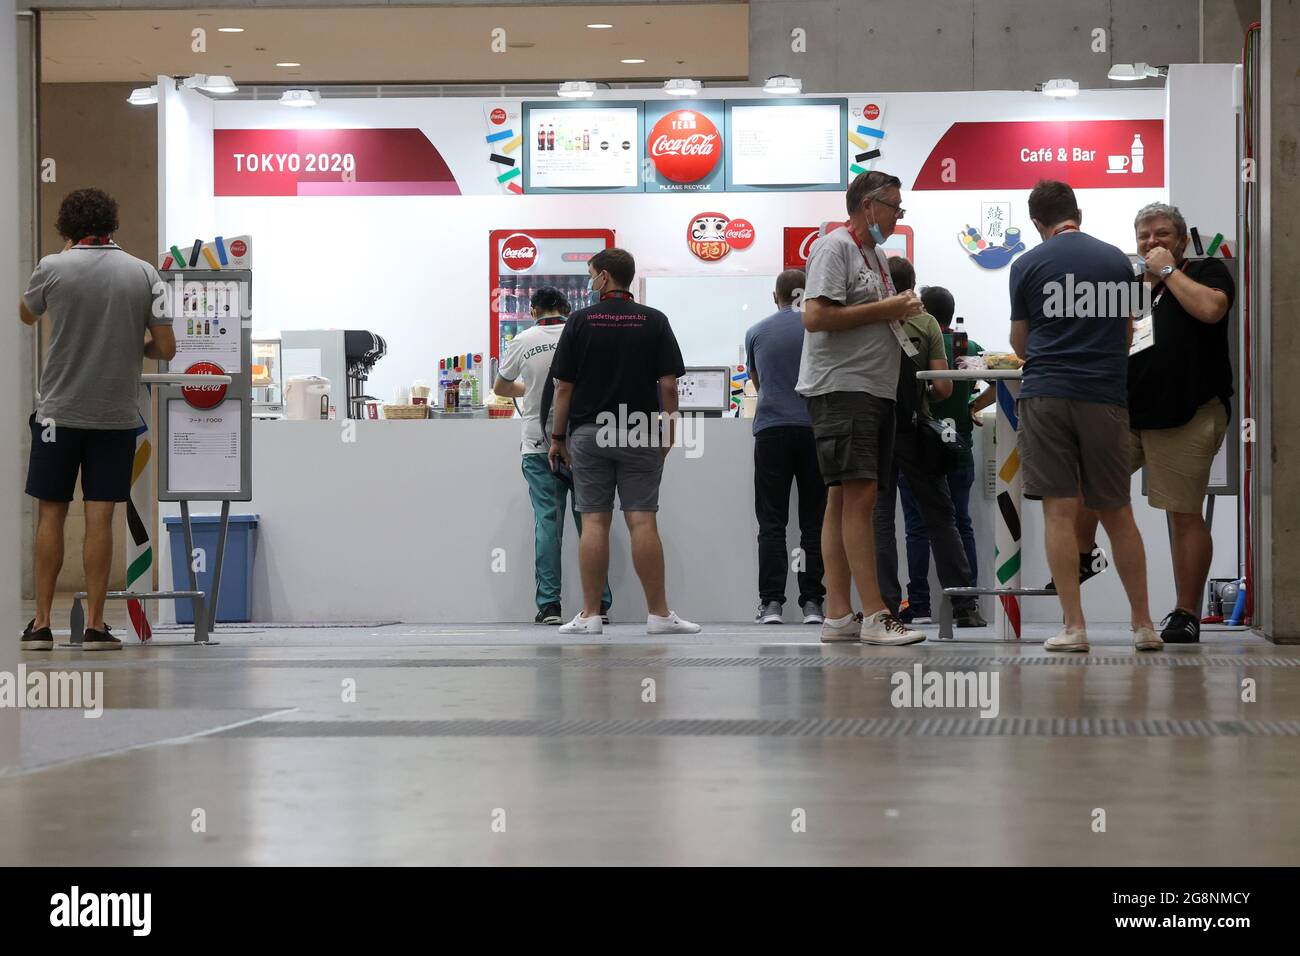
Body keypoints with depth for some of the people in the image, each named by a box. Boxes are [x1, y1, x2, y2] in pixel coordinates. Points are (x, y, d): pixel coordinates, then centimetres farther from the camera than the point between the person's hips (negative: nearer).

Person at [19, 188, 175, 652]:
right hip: (117, 414, 1)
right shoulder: (144, 274, -1)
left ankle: (42, 623, 7)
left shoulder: (53, 268, -5)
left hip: (59, 411, -1)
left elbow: (26, 315, 16)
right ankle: (95, 625, 2)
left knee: (51, 514, 6)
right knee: (100, 517, 3)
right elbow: (165, 348, -1)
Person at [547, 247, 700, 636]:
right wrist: (668, 430, 7)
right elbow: (669, 385, -4)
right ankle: (659, 613, -4)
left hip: (588, 432, 0)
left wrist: (558, 437, 6)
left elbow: (564, 386, -1)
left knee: (593, 523, 0)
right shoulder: (654, 321, 0)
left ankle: (590, 614, -1)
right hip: (640, 433, 0)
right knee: (643, 522, -2)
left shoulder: (580, 321, -1)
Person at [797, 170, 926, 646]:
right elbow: (816, 317, -18)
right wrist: (883, 309, -14)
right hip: (841, 387, -10)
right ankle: (874, 615, -16)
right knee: (858, 494, -13)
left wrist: (900, 311, 9)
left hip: (876, 389, 10)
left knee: (847, 499, 7)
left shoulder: (876, 253, 22)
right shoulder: (834, 248, -8)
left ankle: (838, 615, 8)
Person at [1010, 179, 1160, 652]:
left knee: (1059, 512, -2)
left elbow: (1020, 343, 10)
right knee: (1117, 514, 10)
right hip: (1105, 396, 2)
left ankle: (1073, 626, -7)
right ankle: (1143, 625, 12)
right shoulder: (1117, 261, 8)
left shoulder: (1027, 265, 1)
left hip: (1046, 395, -2)